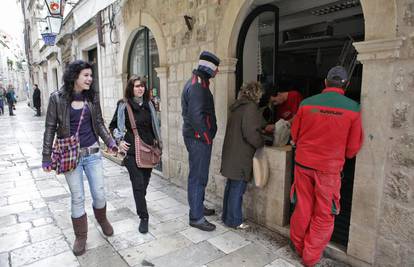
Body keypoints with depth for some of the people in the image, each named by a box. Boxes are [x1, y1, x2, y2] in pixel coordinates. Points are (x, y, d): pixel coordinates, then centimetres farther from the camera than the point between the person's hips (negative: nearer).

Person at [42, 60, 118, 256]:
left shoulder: (92, 97, 2)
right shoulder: (57, 98, -6)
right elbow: (50, 128, -3)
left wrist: (111, 143, 0)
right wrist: (46, 157, -3)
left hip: (92, 153, 2)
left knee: (99, 194, 8)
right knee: (77, 198, 7)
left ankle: (102, 219, 40)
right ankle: (80, 236, 28)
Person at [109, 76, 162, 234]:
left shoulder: (148, 104, 9)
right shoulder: (124, 105, -3)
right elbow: (113, 126, 5)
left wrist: (157, 140, 16)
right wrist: (119, 141, -6)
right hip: (132, 150, -4)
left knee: (145, 181, 12)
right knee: (138, 183, -6)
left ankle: (140, 204, 37)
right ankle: (143, 217, 2)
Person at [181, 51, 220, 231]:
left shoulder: (196, 82, 16)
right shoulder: (198, 85, -18)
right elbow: (196, 115, -26)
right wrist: (207, 137, -17)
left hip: (197, 137, 11)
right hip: (199, 138, -11)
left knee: (199, 175, 20)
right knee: (198, 177, -2)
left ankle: (198, 207, 35)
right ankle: (196, 217, 10)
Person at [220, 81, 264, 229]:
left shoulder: (237, 107, 13)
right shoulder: (251, 107, -14)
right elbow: (250, 133, -21)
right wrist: (261, 143, -3)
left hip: (231, 154, 9)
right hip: (241, 157, -9)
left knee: (231, 186, 18)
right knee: (237, 189, 2)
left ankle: (226, 216, 31)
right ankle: (234, 221, 15)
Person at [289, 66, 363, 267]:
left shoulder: (306, 103, -5)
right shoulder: (353, 108, -9)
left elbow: (294, 135, 7)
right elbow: (353, 148, -1)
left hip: (303, 163, 3)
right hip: (329, 168, -2)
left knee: (302, 207, 17)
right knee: (324, 215, 12)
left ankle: (298, 245, 34)